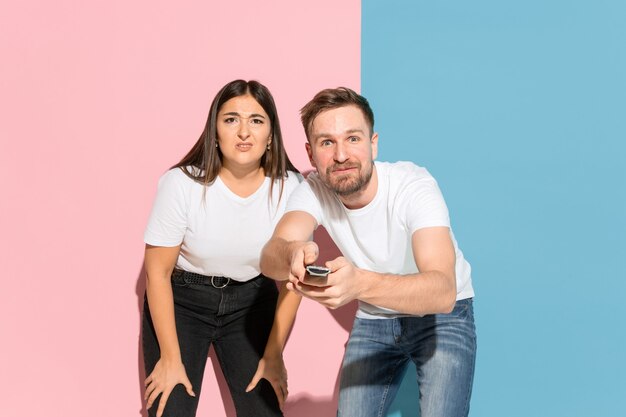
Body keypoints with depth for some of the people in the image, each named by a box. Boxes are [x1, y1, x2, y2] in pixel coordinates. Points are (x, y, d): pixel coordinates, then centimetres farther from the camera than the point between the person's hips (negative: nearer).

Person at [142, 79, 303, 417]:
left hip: (251, 303, 2)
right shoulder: (182, 183, -22)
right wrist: (170, 359, -10)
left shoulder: (290, 187, -15)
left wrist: (273, 355, -1)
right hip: (180, 301, -2)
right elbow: (158, 273, -12)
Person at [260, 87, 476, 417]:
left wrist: (360, 283, -61)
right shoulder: (313, 191, -17)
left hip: (441, 316, -3)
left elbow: (443, 293, -43)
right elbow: (269, 256, -36)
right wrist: (293, 253, -61)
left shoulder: (413, 186, -29)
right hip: (373, 320, 4)